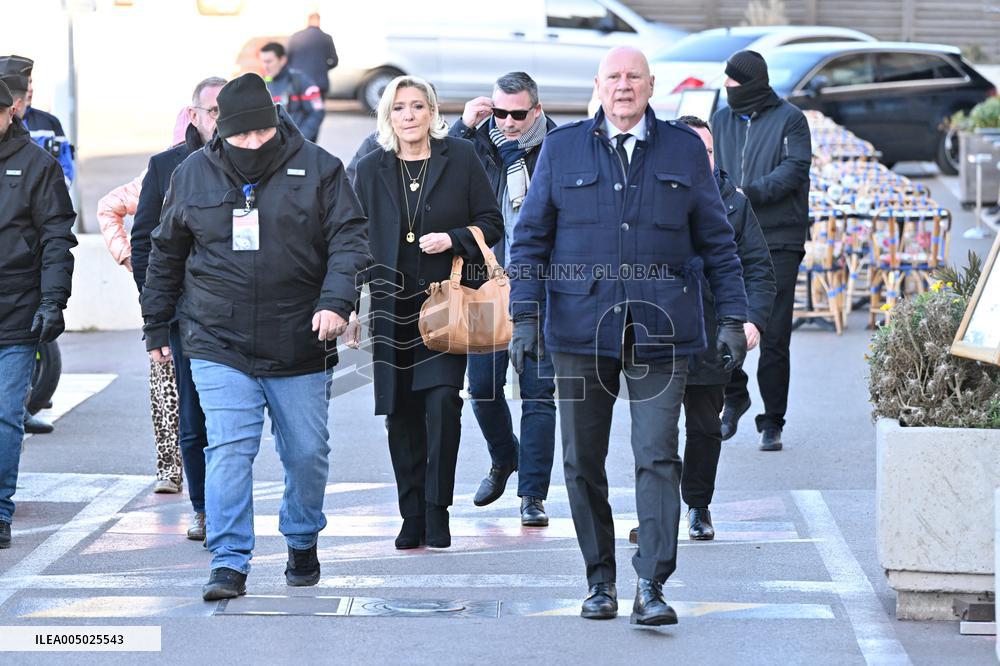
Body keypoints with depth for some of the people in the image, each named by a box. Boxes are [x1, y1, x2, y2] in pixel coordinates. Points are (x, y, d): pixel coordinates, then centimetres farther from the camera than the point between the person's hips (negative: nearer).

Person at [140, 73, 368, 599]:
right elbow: (166, 254, 16)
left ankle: (302, 543, 33)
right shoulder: (192, 175, 5)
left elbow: (348, 239, -5)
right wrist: (156, 328, 18)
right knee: (229, 451, -12)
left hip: (299, 350, 0)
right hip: (219, 348, 0)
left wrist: (336, 301, -21)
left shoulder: (317, 169, -1)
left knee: (307, 454, 9)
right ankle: (229, 564, -9)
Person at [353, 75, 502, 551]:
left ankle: (437, 511, -7)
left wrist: (453, 239, -13)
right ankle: (412, 517, 10)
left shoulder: (460, 159, 3)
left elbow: (491, 223, 6)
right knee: (401, 413, 2)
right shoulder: (371, 170, 8)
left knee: (442, 400, -14)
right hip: (392, 307, 2)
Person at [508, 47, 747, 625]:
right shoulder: (562, 149, 8)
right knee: (583, 461, 5)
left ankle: (652, 587, -8)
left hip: (660, 331, -1)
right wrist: (525, 316, -1)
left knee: (658, 457, -9)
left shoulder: (684, 149, 8)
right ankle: (601, 581, 18)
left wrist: (734, 317, 5)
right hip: (580, 328, 1)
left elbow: (716, 240, 11)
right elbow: (531, 237, 8)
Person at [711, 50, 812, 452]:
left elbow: (794, 170, -9)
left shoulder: (789, 120, 1)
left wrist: (752, 193, -22)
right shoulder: (722, 120, 14)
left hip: (778, 242, -3)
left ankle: (772, 423, 7)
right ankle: (734, 397, 19)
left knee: (774, 338, -1)